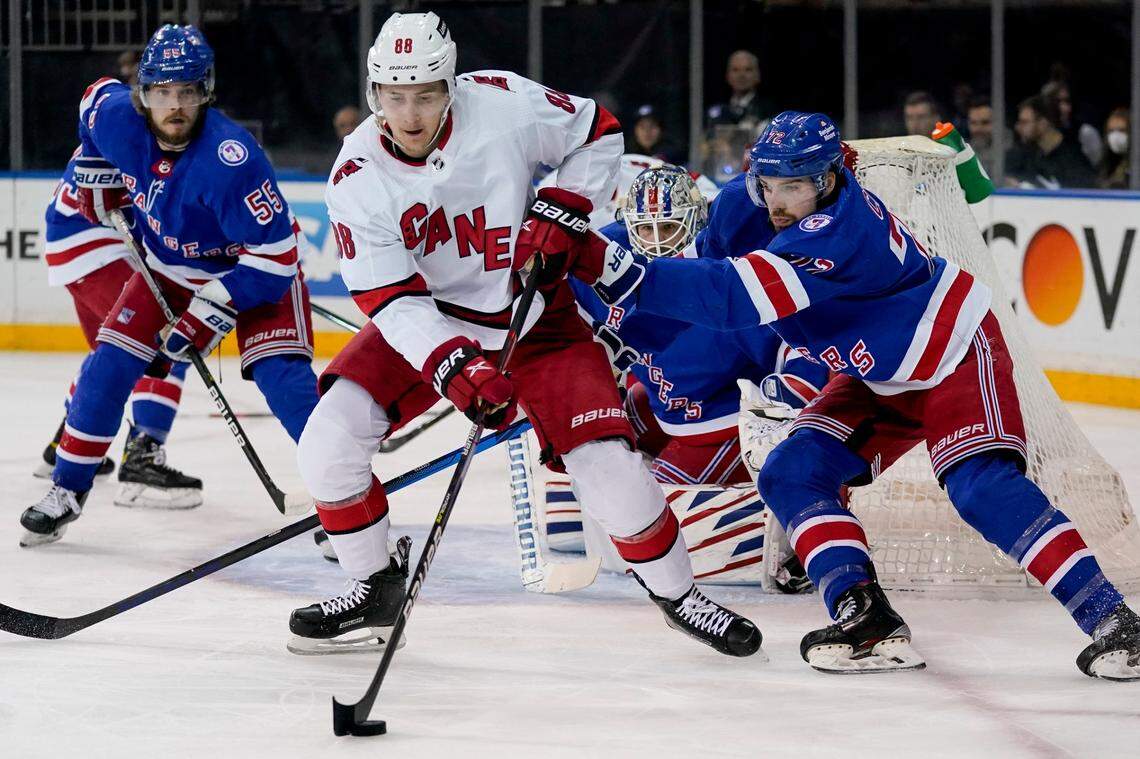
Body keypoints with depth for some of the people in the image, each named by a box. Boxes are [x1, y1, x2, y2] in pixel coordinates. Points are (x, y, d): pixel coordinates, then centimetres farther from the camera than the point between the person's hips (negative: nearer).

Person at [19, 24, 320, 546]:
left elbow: (274, 254, -34)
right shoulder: (117, 116, -20)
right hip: (169, 268, 5)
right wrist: (95, 171, 7)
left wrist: (209, 315, -32)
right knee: (109, 365, -3)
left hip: (253, 269, -5)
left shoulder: (230, 160, -38)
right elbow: (97, 98, 8)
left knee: (282, 376, -23)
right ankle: (68, 488, 13)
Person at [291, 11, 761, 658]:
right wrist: (455, 367, -37)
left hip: (537, 319, -1)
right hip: (428, 322, 1)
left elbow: (599, 135, -3)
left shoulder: (504, 105, -21)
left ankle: (678, 593, 13)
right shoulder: (357, 179, -18)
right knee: (330, 437, -17)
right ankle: (375, 588, 5)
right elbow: (392, 300, -22)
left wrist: (561, 212, -16)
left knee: (608, 461, -13)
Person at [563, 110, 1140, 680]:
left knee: (983, 488, -27)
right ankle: (868, 620, -11)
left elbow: (735, 297, -45)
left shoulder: (834, 230, -35)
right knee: (791, 474, -6)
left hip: (955, 354, -9)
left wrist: (615, 269, -50)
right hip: (880, 380, 9)